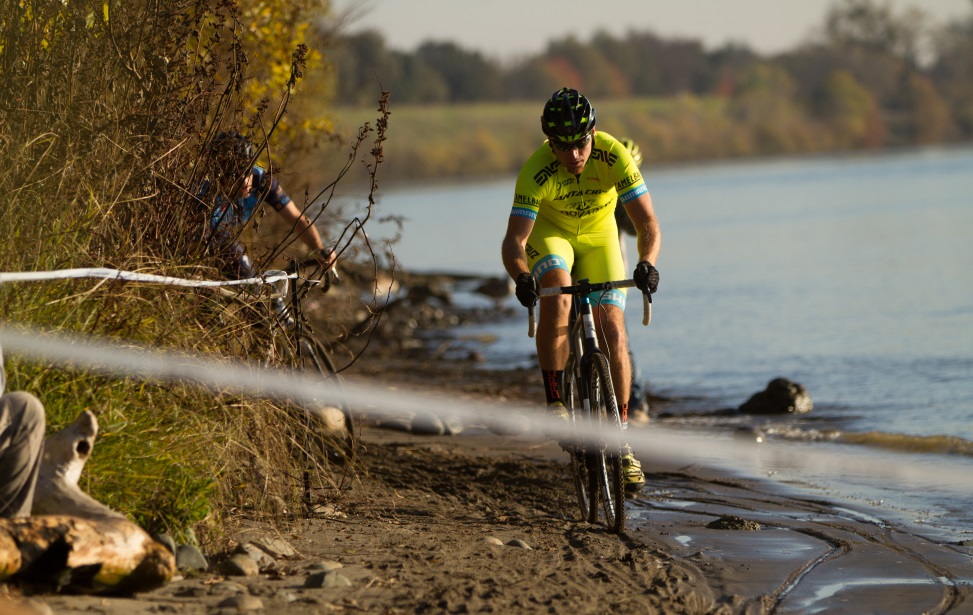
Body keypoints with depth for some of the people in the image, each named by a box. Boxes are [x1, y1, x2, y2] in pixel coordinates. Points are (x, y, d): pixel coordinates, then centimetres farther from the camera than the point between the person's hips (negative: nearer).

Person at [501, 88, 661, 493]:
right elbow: (514, 240, -36)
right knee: (557, 301, -32)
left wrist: (647, 264, -53)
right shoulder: (537, 171, -33)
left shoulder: (614, 156, -31)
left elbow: (647, 223, -34)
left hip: (599, 237, 1)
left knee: (613, 330, -12)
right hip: (550, 233, -1)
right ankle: (554, 402, -17)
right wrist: (521, 278, -57)